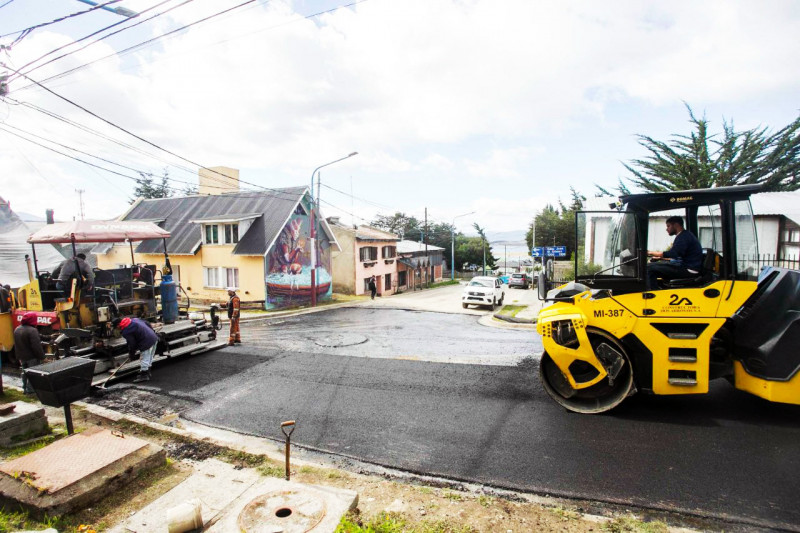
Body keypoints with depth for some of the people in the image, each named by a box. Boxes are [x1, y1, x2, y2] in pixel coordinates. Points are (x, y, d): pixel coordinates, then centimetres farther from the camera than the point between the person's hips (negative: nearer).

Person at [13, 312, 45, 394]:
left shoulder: (17, 329, 6)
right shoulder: (32, 330, -24)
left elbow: (16, 345, 16)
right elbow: (37, 346, -24)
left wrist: (19, 356, 24)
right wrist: (42, 356, -15)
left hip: (22, 357, 9)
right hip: (32, 358, -9)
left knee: (25, 373, 19)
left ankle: (25, 388, 27)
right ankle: (30, 390, 1)